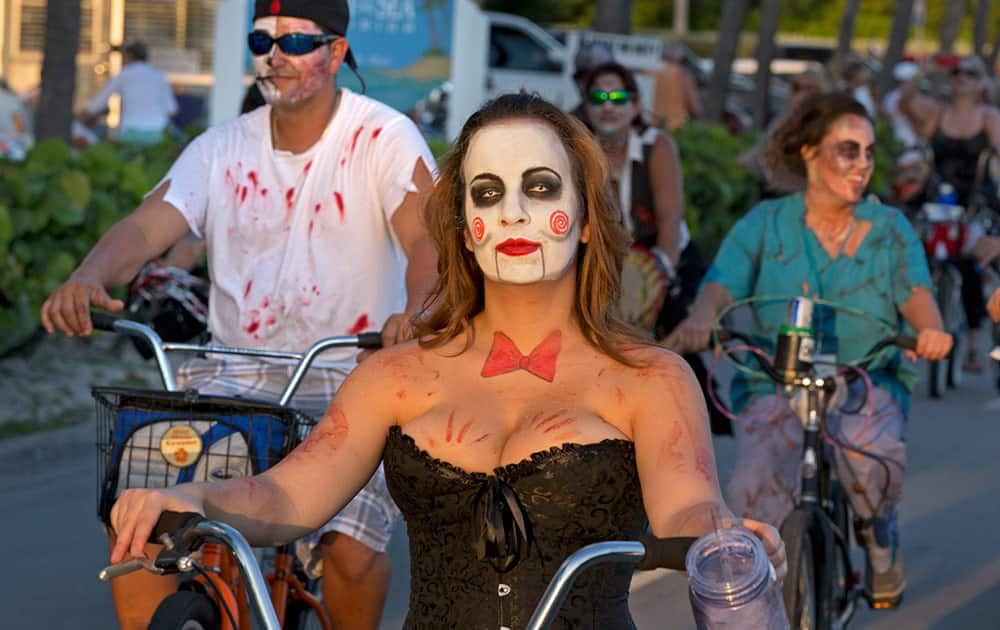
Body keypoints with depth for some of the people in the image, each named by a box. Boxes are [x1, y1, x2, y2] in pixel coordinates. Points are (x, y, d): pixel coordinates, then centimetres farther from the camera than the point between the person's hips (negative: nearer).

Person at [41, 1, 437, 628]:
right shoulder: (223, 148, 7)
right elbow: (146, 226, -7)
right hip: (234, 375, 4)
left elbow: (427, 236, -21)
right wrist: (89, 276, -30)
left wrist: (414, 312, -44)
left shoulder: (383, 138, -5)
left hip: (348, 379, -3)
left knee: (351, 549, -22)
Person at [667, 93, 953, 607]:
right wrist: (696, 327, -35)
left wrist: (929, 328, -36)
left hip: (866, 385, 0)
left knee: (872, 457, -31)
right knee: (753, 496, -25)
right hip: (775, 386, 0)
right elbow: (721, 286, -11)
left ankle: (879, 537, 4)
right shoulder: (764, 226, 2)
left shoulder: (889, 228, 5)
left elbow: (915, 291, -11)